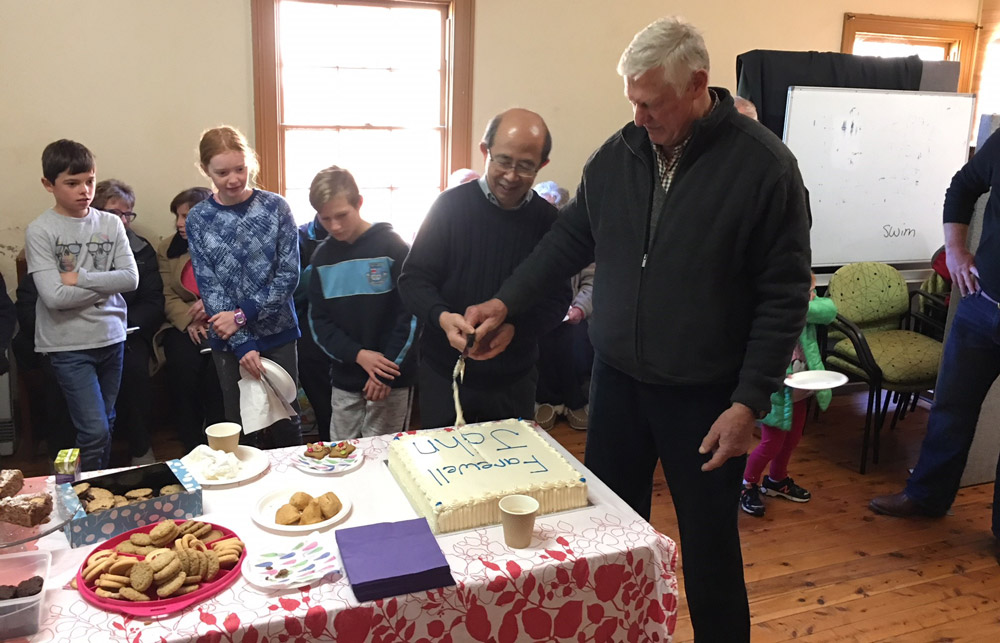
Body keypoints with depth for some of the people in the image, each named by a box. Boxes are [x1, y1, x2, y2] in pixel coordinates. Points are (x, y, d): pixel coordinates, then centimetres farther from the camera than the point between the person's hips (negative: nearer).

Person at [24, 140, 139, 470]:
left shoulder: (111, 224, 3)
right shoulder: (40, 231, -8)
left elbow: (131, 279, -5)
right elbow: (55, 297, -16)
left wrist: (81, 277, -13)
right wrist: (106, 285, -8)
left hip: (111, 337, 4)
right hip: (69, 345, -4)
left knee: (106, 427, 15)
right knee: (95, 431, -7)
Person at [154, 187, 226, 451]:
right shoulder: (167, 247, 12)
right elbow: (168, 297, 4)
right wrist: (189, 322, -15)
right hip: (183, 325, 2)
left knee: (218, 365, -31)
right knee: (182, 365, -28)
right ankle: (192, 447, -14)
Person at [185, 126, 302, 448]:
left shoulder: (276, 207, -4)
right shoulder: (198, 219, -2)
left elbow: (289, 274, -7)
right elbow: (209, 287, -6)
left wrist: (242, 315, -15)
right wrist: (243, 344, -15)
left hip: (278, 333, 0)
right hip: (229, 340, 1)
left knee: (286, 422, 8)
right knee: (241, 425, 10)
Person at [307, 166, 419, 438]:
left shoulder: (391, 246, -7)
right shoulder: (322, 256, 6)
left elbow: (412, 311, -9)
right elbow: (318, 320, 5)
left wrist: (387, 369, -12)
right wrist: (358, 354, -11)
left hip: (392, 378, -4)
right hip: (344, 380, 4)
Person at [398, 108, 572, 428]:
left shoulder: (547, 219, -2)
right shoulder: (451, 204, -6)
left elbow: (558, 298, -3)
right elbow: (413, 278, -5)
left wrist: (515, 329, -21)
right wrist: (441, 316, -25)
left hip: (514, 381, 2)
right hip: (444, 376, -1)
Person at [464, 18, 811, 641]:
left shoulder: (763, 164, -13)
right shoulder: (618, 154, 0)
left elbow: (785, 296, -12)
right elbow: (571, 239, 12)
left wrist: (749, 402, -15)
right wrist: (507, 302, 4)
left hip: (705, 396, -4)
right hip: (618, 378, 5)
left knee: (709, 542, 10)